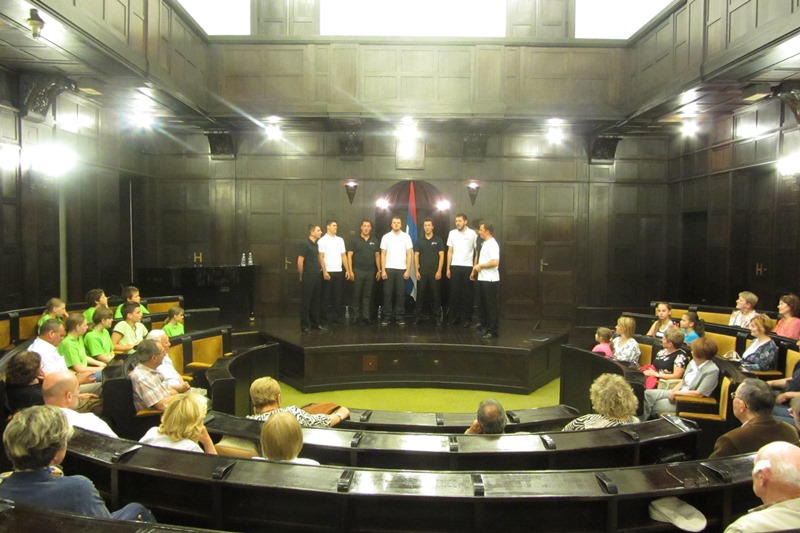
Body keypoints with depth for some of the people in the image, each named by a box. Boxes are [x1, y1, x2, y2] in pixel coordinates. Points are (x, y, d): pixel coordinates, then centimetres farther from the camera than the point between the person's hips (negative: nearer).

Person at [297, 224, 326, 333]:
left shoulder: (316, 244, 12)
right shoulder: (306, 244, -12)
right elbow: (300, 261, -14)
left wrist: (320, 269, 15)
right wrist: (301, 275, -7)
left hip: (317, 276, 8)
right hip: (308, 277, -8)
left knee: (315, 300, 12)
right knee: (306, 301, -2)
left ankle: (315, 323, 20)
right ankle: (304, 325, 4)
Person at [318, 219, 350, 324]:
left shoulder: (340, 240, 13)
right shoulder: (322, 240, -3)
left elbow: (343, 256, 13)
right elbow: (321, 257, -8)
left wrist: (347, 270, 7)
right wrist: (324, 271, -15)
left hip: (339, 271, 5)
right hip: (328, 272, -5)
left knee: (338, 295, 7)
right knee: (327, 295, 3)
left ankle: (337, 316, 14)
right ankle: (326, 317, 10)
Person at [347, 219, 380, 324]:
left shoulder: (375, 241, 9)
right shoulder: (355, 240, 0)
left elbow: (377, 256, 12)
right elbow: (349, 256, -2)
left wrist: (379, 270, 7)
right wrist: (350, 271, -9)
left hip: (371, 271, 3)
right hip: (358, 271, -2)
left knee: (367, 295, 7)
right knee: (357, 295, 2)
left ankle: (366, 316, 13)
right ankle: (356, 316, 10)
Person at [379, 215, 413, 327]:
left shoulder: (406, 237, 3)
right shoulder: (386, 237, 4)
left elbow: (409, 255, 2)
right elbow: (383, 255, 4)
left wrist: (408, 270, -5)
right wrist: (383, 270, -4)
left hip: (401, 269, 0)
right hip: (389, 269, 0)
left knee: (400, 293, 3)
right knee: (387, 293, 1)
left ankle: (399, 316, 9)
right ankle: (387, 316, 7)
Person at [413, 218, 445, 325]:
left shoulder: (438, 240, 2)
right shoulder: (419, 241, 8)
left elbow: (441, 256, -1)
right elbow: (416, 256, 6)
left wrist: (439, 271, -9)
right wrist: (417, 270, -2)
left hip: (434, 271, -1)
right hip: (422, 271, 1)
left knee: (436, 294, 3)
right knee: (420, 294, 3)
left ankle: (437, 316, 9)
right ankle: (417, 315, 9)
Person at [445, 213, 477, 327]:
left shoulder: (472, 234, -3)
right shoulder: (452, 233, 6)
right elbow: (450, 251, 9)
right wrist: (448, 268, 5)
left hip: (467, 267, -3)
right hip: (455, 266, 3)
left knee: (466, 293, 3)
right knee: (454, 292, 5)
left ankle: (466, 318, 11)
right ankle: (454, 317, 14)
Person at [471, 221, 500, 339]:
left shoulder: (492, 244, -15)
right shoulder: (485, 244, 14)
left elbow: (495, 262, -25)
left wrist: (480, 266, -15)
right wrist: (475, 270, 14)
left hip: (490, 279, -9)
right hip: (483, 278, 9)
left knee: (491, 305, -3)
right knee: (485, 304, 13)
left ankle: (493, 331, 3)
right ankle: (487, 327, 21)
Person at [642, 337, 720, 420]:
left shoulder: (712, 370, -20)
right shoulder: (693, 362, 4)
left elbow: (699, 394, -23)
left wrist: (676, 393, -17)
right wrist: (673, 391, -6)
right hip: (677, 393, 8)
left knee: (654, 406, -17)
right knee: (647, 394, -9)